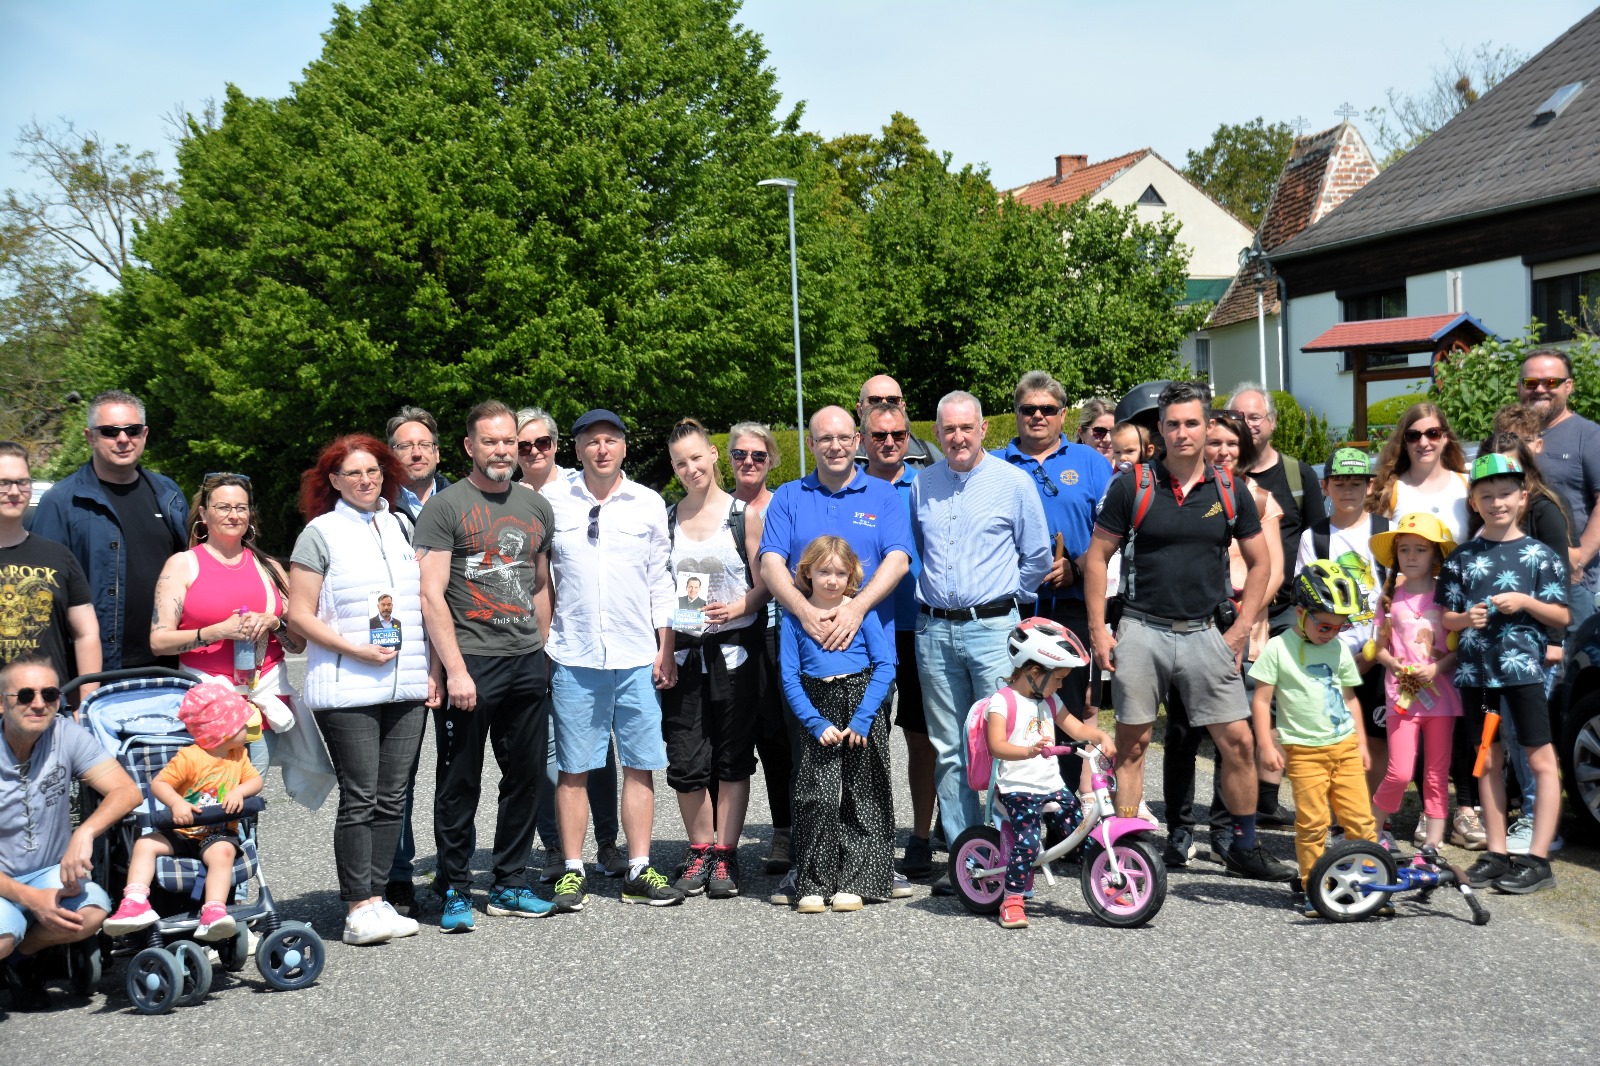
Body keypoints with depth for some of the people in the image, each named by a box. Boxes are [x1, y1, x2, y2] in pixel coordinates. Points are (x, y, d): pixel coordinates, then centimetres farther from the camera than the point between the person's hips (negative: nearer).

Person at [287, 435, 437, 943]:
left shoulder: (402, 527, 15)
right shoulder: (320, 533, 1)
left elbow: (424, 603, 19)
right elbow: (300, 614, -4)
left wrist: (432, 669, 10)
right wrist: (355, 650, -13)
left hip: (407, 687, 5)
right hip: (348, 688, -5)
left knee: (392, 798, 6)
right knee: (359, 800, -4)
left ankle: (378, 896, 13)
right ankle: (360, 908, 0)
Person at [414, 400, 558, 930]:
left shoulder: (536, 506, 14)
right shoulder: (444, 506, -4)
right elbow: (431, 594, -10)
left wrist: (541, 650, 13)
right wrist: (455, 669, -15)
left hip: (528, 663, 6)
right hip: (470, 662, -5)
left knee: (526, 777, 10)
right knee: (460, 783, 1)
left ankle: (510, 884, 23)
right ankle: (455, 891, 14)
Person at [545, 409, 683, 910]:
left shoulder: (649, 504, 7)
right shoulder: (554, 503, 4)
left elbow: (660, 581, 10)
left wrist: (666, 649, 5)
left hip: (638, 657, 1)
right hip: (573, 657, -1)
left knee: (641, 765, 3)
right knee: (574, 769, 3)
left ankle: (638, 872, 11)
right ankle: (572, 871, 12)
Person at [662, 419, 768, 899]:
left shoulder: (744, 514, 0)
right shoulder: (666, 519, 10)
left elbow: (764, 585, 0)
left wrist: (736, 608, -18)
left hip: (734, 648, -2)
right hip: (683, 649, 3)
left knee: (732, 759, 2)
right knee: (685, 763, 1)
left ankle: (726, 855, 11)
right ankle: (700, 852, 16)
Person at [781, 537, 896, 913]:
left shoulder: (862, 611, 1)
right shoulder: (794, 617, 3)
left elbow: (885, 664, -4)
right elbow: (789, 677, 1)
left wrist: (862, 718, -13)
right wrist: (816, 723, -10)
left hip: (862, 705, 0)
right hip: (819, 713, 0)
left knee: (862, 798, 2)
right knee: (818, 798, -6)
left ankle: (855, 882, 11)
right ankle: (815, 885, 3)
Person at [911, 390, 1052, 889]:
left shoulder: (1013, 482, 1)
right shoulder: (921, 485, 10)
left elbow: (1038, 557, 7)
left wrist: (1006, 602, 7)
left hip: (992, 627, -3)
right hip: (934, 629, 4)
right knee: (948, 749, 6)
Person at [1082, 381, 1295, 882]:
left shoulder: (1229, 490, 5)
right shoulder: (1132, 486, -2)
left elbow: (1259, 562, 13)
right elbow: (1097, 557, 2)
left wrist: (1240, 629, 5)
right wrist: (1098, 630, -3)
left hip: (1205, 634, 2)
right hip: (1141, 632, -2)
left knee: (1238, 741, 1)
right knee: (1131, 744, 4)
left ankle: (1245, 847, 17)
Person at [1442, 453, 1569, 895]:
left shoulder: (1539, 555, 1)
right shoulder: (1461, 557, 8)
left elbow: (1562, 616, 1)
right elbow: (1446, 618, 11)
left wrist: (1526, 602, -15)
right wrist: (1466, 618, -10)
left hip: (1523, 666, -3)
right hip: (1475, 669, 3)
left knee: (1542, 760, -3)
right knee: (1488, 761, 10)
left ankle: (1538, 859, 2)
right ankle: (1496, 853, 18)